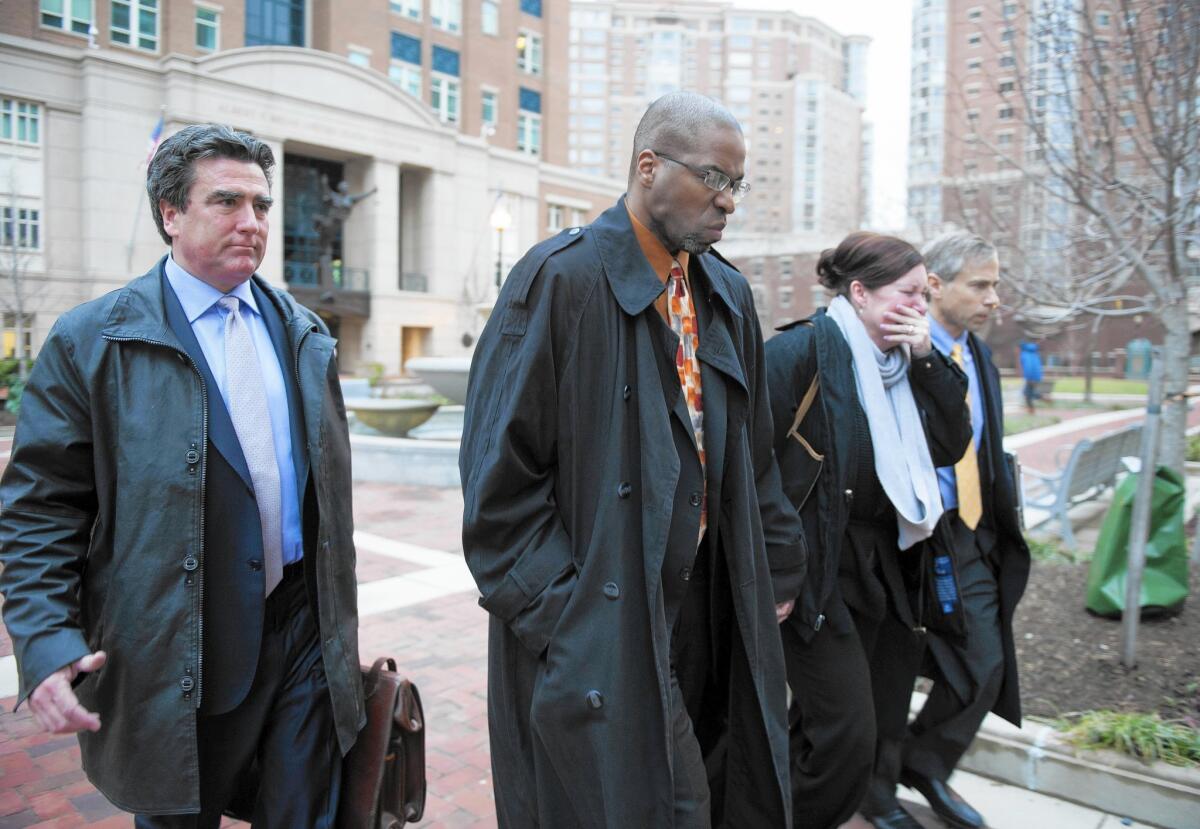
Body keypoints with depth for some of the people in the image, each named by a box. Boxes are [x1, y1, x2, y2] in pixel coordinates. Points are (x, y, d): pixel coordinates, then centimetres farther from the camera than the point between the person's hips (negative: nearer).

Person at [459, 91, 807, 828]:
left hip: (708, 606, 7)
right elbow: (500, 475, -16)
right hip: (600, 625, -6)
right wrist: (561, 621, -17)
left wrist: (776, 571, 14)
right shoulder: (560, 280, -15)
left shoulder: (728, 293, 8)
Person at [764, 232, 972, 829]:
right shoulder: (804, 349, -14)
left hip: (877, 564, 8)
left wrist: (926, 360, -2)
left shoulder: (899, 362, 10)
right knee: (847, 734, -6)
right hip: (813, 570, -8)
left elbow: (950, 446, 8)